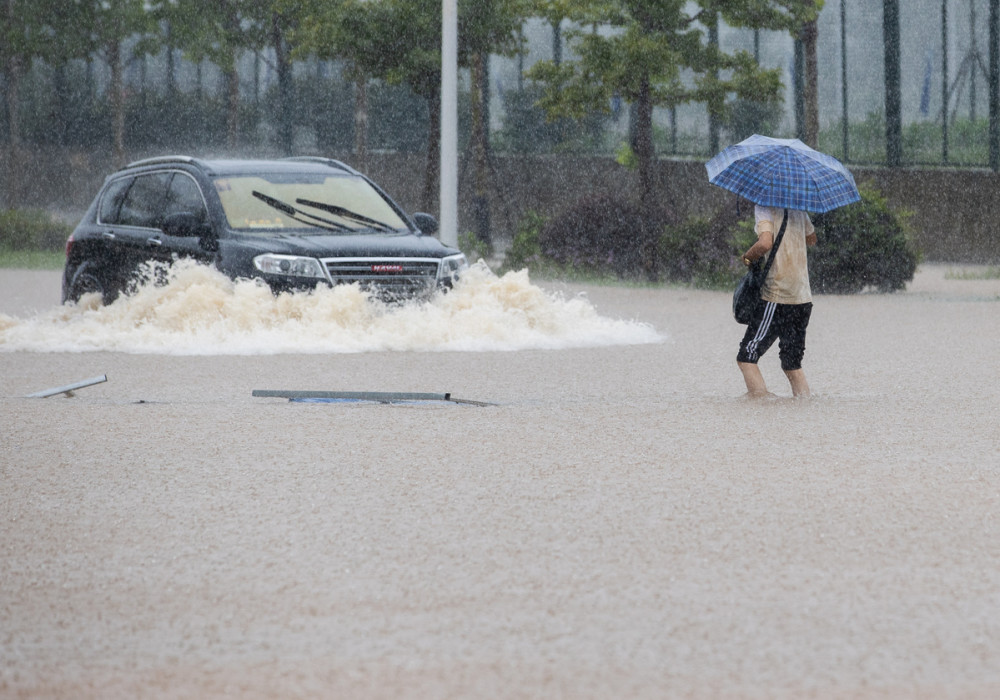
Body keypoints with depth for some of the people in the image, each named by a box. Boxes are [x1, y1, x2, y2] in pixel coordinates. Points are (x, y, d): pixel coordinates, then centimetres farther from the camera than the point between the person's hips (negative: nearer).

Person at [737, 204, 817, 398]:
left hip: (776, 297, -7)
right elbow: (812, 239, 30)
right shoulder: (798, 208, 13)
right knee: (792, 363, 14)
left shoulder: (764, 207, -7)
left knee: (746, 357, -2)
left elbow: (766, 243, -22)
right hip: (803, 297, 7)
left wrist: (748, 256, -5)